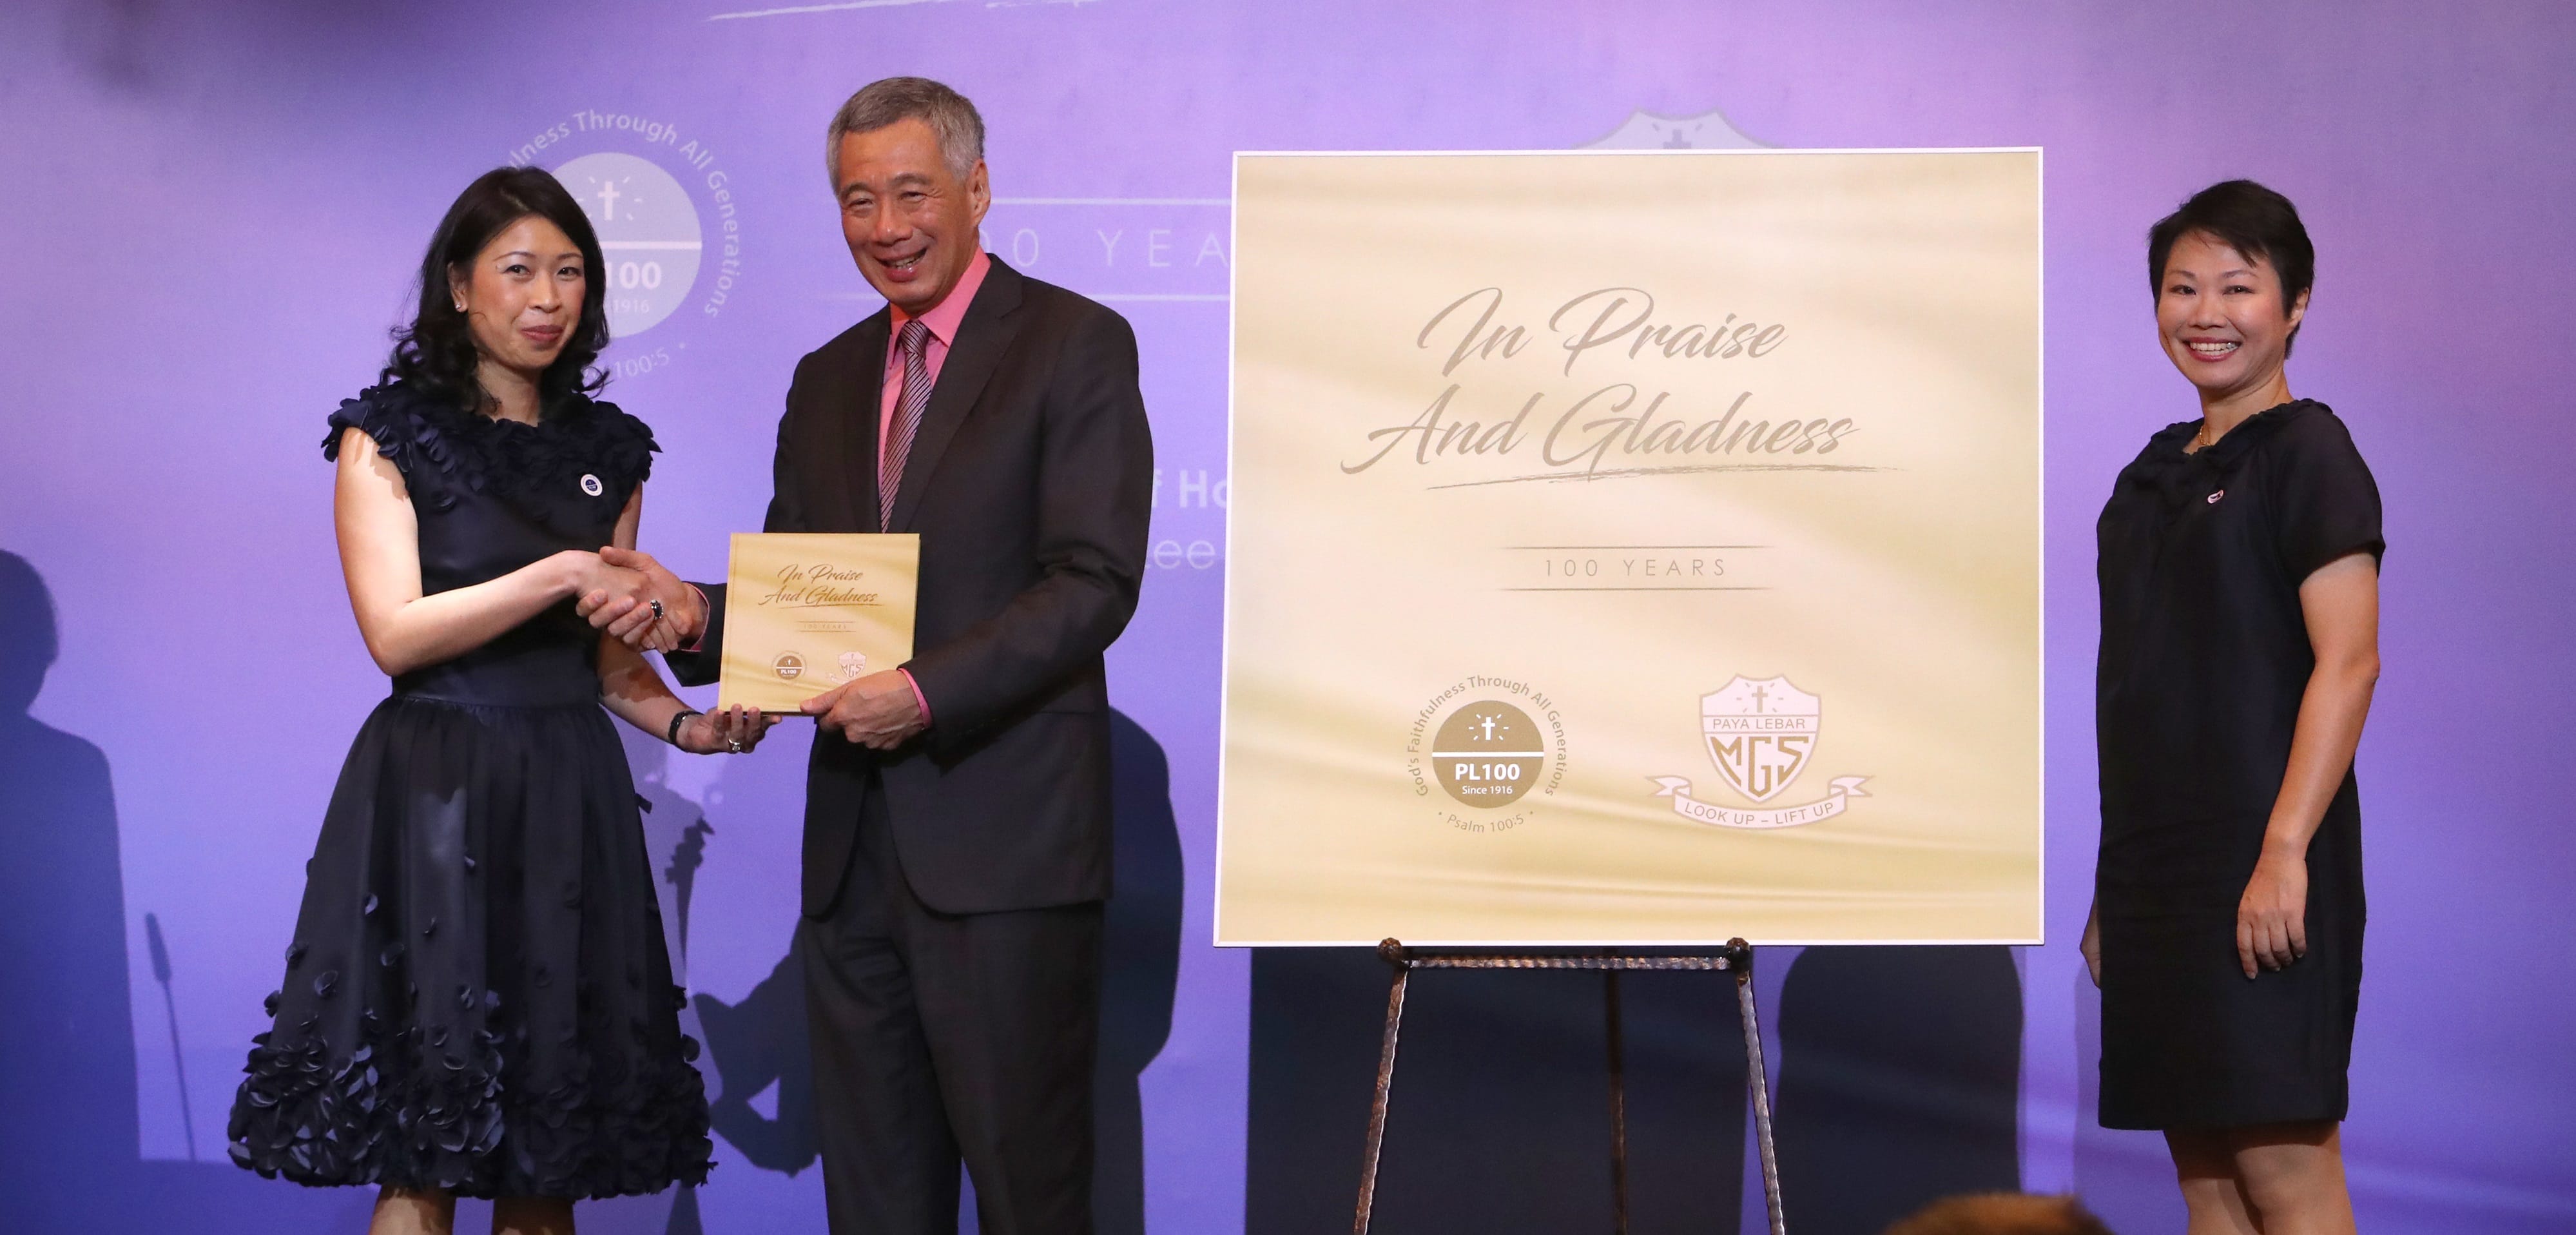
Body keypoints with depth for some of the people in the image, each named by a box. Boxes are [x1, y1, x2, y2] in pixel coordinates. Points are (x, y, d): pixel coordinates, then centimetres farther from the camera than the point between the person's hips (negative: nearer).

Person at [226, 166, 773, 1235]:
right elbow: (397, 634, -9)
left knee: (552, 1146, 4)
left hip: (571, 796, 4)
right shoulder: (388, 436, 1)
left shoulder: (606, 449, 14)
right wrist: (559, 575, -16)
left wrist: (684, 724, -2)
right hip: (433, 795, -4)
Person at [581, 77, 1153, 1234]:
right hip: (855, 848, 7)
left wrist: (927, 693, -22)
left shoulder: (1076, 345, -3)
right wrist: (696, 614, -5)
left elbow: (1094, 581, -12)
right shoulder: (827, 379, 18)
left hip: (1001, 841, -6)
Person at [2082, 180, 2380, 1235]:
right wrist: (2113, 890, 16)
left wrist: (2284, 850, -21)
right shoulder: (2153, 475, 18)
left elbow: (2348, 662, -13)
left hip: (2262, 870, -8)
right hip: (2153, 862, 8)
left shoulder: (2308, 452, -5)